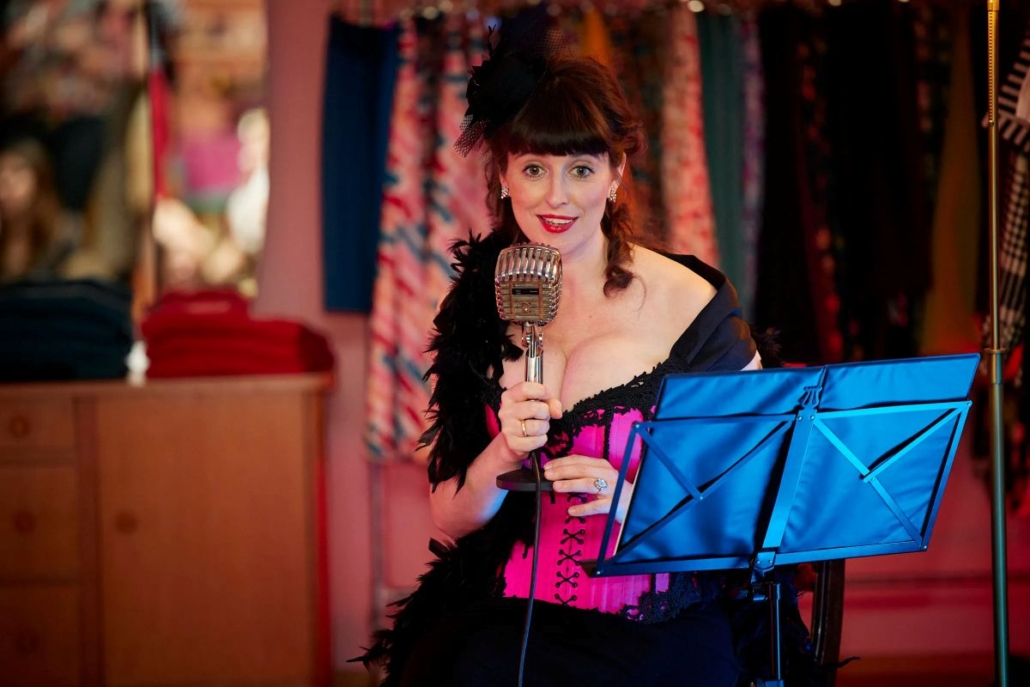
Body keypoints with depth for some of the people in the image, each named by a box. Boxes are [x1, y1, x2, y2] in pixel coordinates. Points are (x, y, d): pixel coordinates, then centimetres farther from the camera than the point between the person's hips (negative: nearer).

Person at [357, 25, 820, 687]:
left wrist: (632, 497, -18)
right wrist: (503, 456, -12)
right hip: (504, 615, 3)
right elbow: (450, 520, 8)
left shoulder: (688, 305, -4)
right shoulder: (479, 307, 7)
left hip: (660, 626, -3)